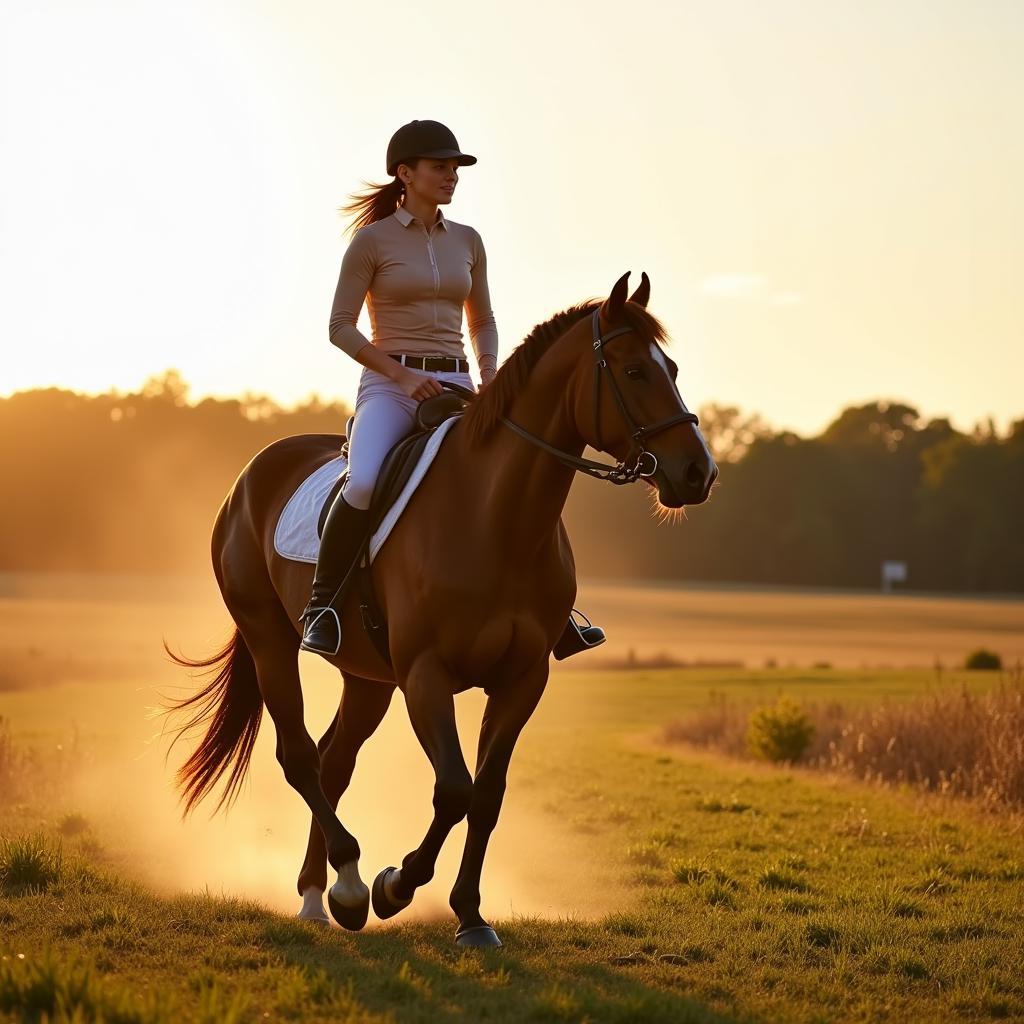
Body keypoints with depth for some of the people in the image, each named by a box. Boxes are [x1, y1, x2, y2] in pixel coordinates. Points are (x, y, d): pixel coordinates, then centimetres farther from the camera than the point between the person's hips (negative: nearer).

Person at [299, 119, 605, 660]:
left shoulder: (467, 241, 13)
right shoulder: (372, 240, -2)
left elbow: (482, 321, 22)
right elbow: (340, 326, -3)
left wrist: (489, 374, 2)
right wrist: (403, 374, -14)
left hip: (454, 388, 5)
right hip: (389, 387, -5)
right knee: (363, 484, -33)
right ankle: (319, 605, -16)